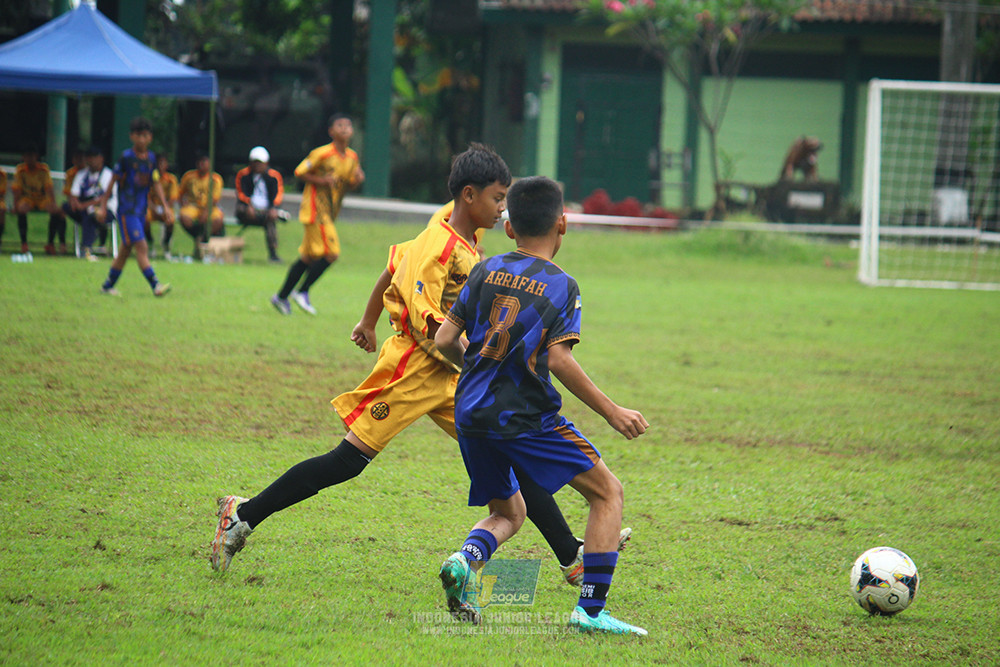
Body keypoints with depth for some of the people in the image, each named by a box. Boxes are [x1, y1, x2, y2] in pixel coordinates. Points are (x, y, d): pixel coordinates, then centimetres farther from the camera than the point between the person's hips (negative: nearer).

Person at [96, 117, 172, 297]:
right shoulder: (126, 157, -10)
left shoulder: (151, 158, 7)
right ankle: (155, 285, -21)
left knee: (125, 249, 12)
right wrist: (103, 206, -3)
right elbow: (113, 181, -5)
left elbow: (155, 183, 13)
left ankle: (108, 286, 23)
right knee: (141, 247, -14)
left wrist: (166, 207, 7)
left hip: (141, 210, 7)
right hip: (127, 210, -7)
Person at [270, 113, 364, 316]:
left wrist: (357, 180, -6)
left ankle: (282, 296, 19)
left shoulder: (352, 157, 7)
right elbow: (300, 172, -7)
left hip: (329, 212, 8)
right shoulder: (321, 154, -13)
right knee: (331, 253, -15)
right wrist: (322, 181, -20)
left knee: (308, 257, 11)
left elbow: (349, 185, 17)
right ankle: (302, 291, -4)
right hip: (315, 208, -8)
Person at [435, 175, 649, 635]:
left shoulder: (486, 271, 7)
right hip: (524, 418, -5)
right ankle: (590, 609, -4)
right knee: (608, 493, 7)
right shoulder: (561, 286, -5)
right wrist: (612, 412, -11)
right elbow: (557, 358, -17)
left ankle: (465, 560, -11)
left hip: (471, 411, 6)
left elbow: (444, 341, 5)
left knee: (509, 513, 23)